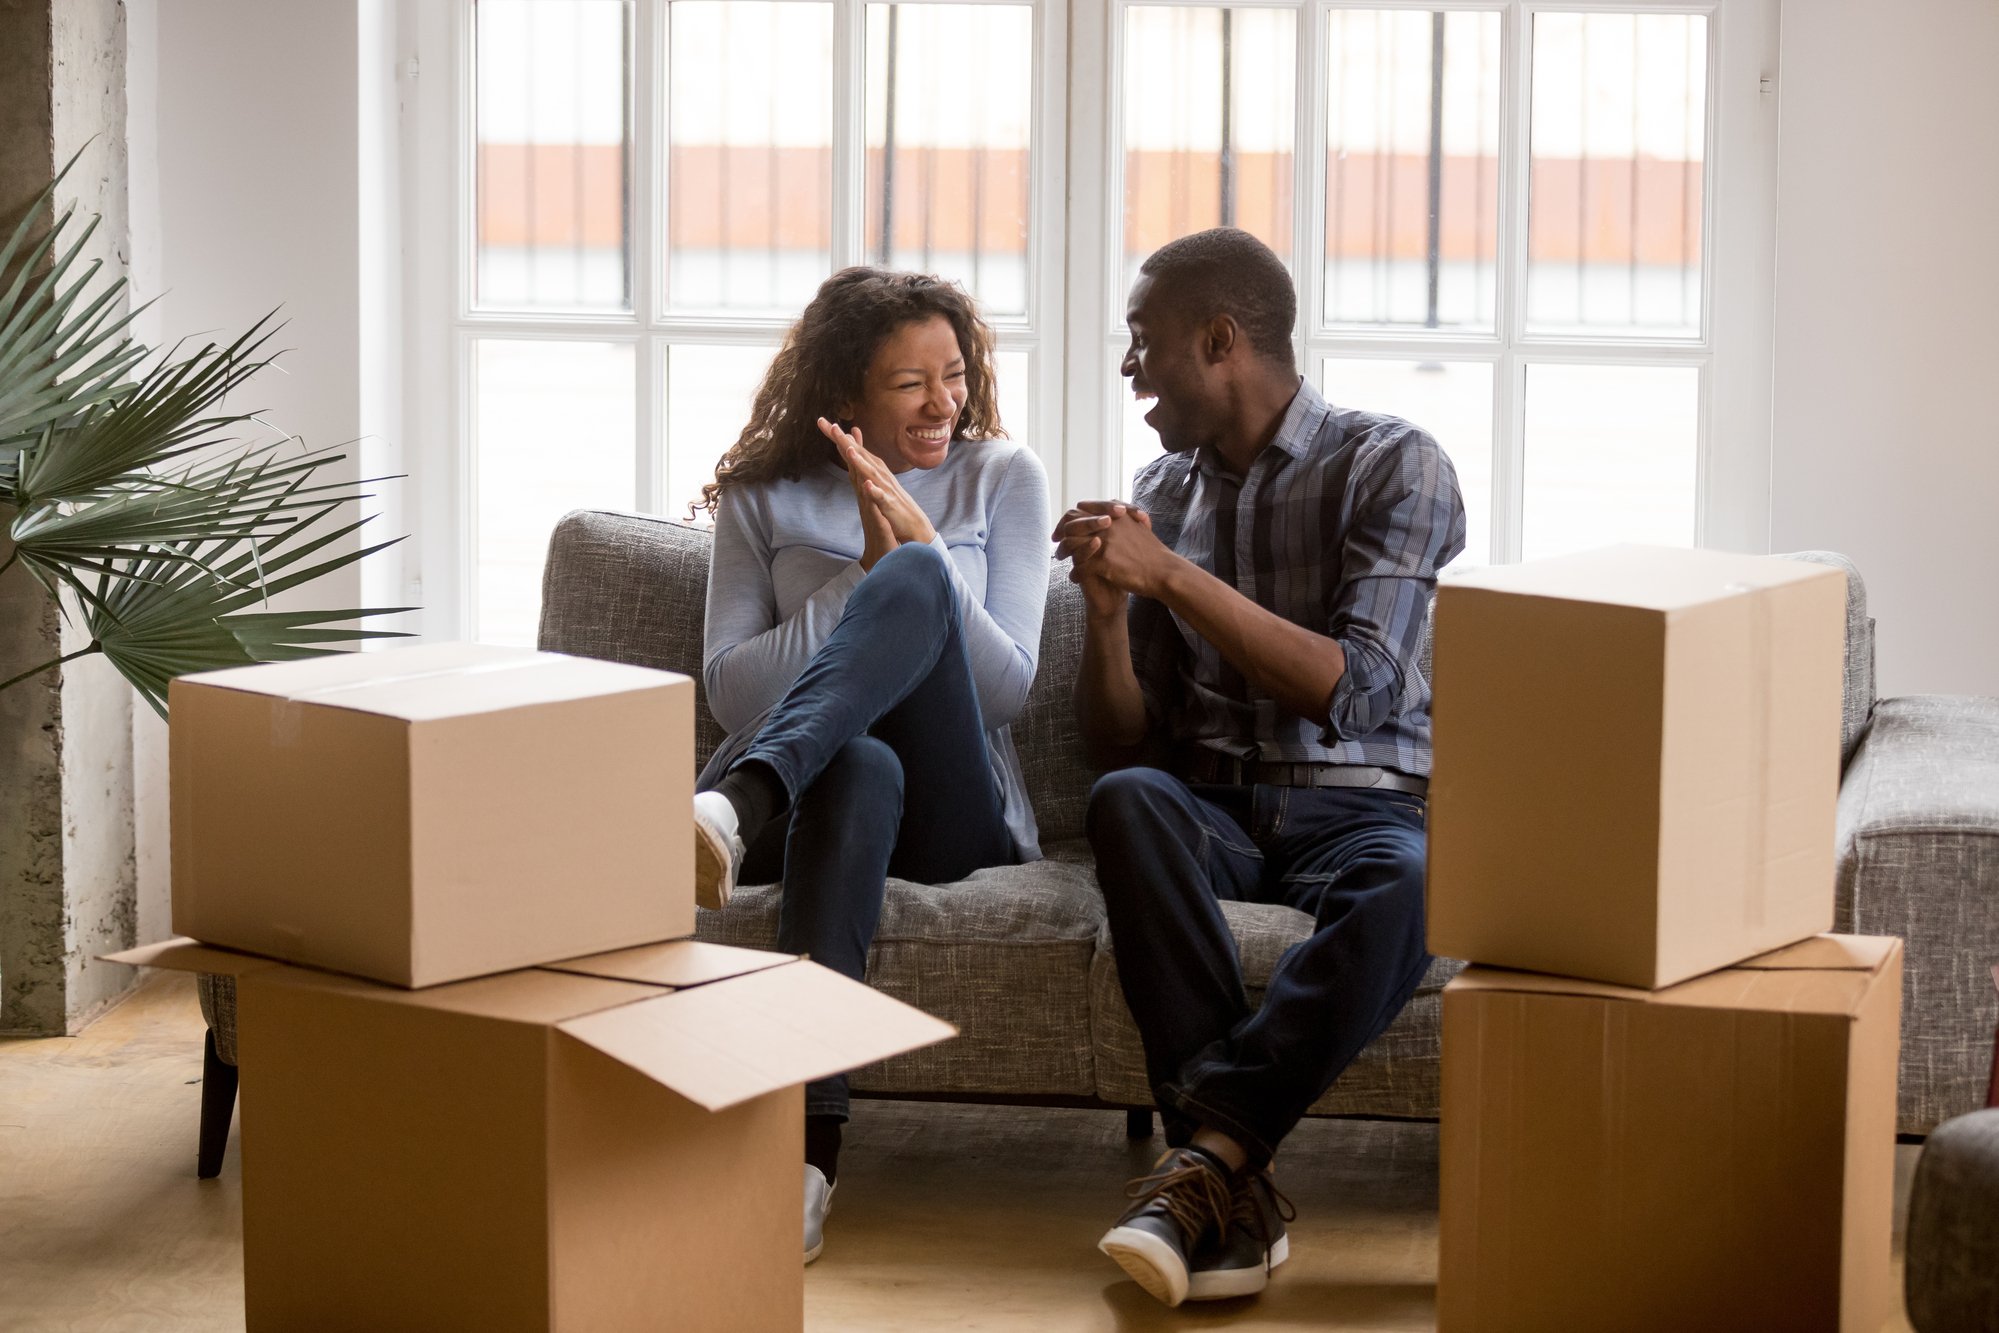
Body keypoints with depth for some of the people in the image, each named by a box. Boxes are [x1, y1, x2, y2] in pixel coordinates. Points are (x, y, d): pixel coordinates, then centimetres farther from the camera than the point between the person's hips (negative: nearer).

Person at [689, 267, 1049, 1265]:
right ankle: (808, 1151, -56)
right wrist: (863, 579, -6)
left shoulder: (1002, 479, 12)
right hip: (821, 776, 0)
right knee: (859, 766, -41)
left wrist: (915, 549, -10)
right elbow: (730, 692, 2)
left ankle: (736, 808, -50)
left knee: (918, 579, -29)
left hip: (954, 803, 0)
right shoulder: (763, 497, 12)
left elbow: (1005, 688, 3)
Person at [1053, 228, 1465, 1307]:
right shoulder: (1161, 491, 15)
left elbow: (1353, 694, -15)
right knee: (1126, 804, -34)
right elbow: (1121, 747, 14)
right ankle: (1235, 1190, -41)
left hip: (1360, 804, -3)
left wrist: (1172, 577, -18)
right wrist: (1107, 609, -5)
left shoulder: (1394, 467, -1)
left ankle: (1205, 1154, -37)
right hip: (1212, 812, 3)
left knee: (1408, 886, -40)